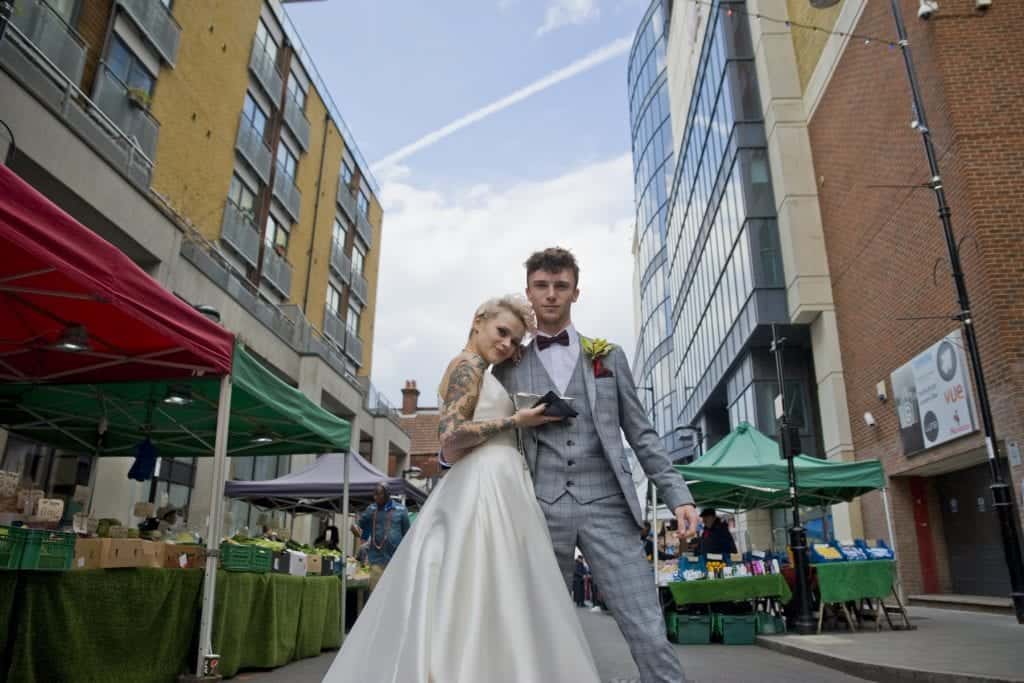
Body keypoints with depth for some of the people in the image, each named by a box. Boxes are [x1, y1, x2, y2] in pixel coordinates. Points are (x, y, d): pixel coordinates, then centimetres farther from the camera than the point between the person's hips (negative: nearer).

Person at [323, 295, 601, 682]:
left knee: (452, 609, 9)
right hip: (487, 486, -10)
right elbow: (452, 436, -16)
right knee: (490, 606, -9)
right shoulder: (469, 365, -4)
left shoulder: (469, 370, 23)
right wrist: (516, 421, -12)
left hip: (471, 490, 10)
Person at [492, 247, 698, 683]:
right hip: (540, 510, 1)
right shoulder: (509, 367, 10)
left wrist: (677, 494, 1)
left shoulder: (608, 356, 12)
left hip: (605, 505, 0)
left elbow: (641, 434, 11)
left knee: (649, 632, -5)